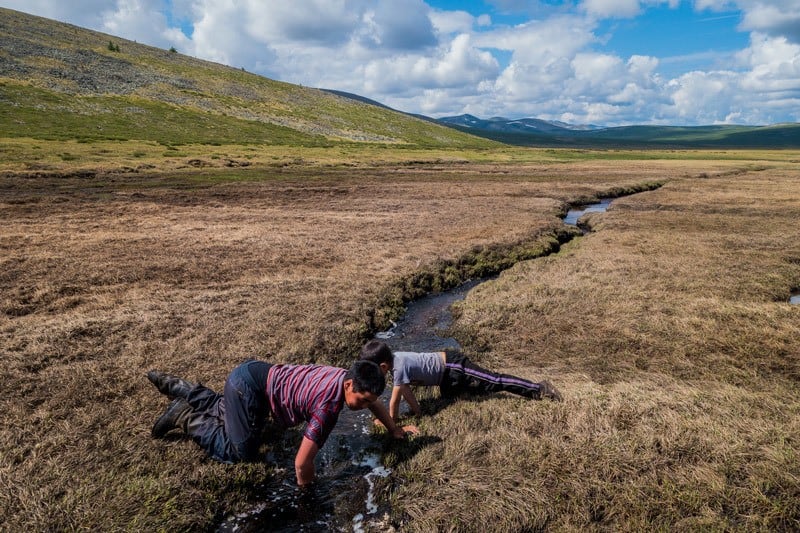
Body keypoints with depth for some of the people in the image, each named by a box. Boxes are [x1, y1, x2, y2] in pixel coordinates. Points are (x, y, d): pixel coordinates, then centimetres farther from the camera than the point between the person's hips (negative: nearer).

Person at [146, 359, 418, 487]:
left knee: (220, 409, 32)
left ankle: (171, 385, 42)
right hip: (248, 385, -9)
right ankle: (184, 417, 7)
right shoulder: (328, 406, -31)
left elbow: (374, 401, 17)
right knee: (241, 451, -3)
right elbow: (302, 462, -29)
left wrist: (394, 429, 21)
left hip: (255, 374, 9)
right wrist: (305, 482, -8)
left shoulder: (349, 378, -6)